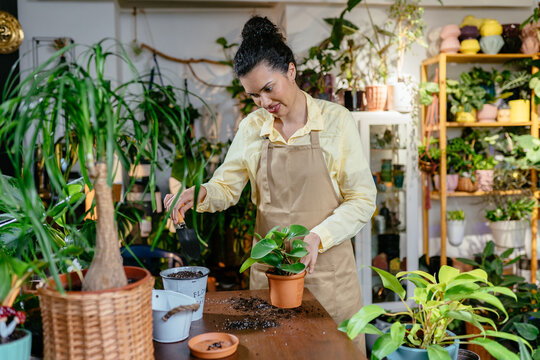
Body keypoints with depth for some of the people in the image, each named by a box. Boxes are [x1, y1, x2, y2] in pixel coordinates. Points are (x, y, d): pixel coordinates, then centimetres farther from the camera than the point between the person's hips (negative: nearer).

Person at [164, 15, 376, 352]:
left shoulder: (336, 120, -7)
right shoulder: (252, 127, 3)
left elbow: (363, 199, -7)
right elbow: (227, 187, 9)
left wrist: (316, 238, -19)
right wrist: (199, 194, -13)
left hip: (328, 265, -2)